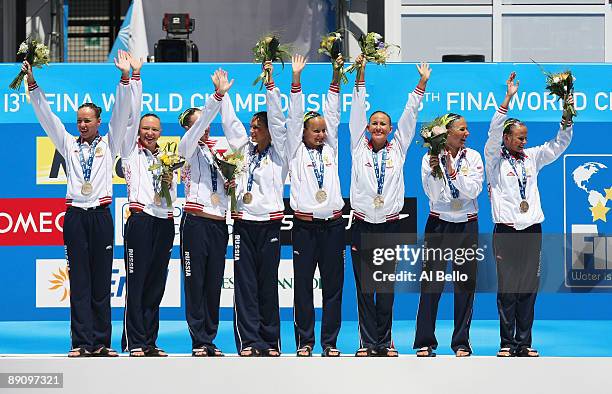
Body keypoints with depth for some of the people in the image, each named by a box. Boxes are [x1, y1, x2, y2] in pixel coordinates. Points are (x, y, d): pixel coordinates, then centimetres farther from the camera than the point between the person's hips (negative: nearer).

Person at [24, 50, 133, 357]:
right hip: (75, 214, 1)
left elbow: (121, 113, 3)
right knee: (79, 281, -2)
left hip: (101, 214, -1)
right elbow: (46, 117, 11)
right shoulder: (69, 144, 15)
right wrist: (32, 84, 4)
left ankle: (101, 343, 2)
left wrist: (125, 78, -8)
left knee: (102, 281, 0)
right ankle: (81, 342, -3)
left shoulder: (108, 143, 12)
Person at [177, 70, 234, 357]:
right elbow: (200, 124, -11)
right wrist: (218, 96, -20)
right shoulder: (188, 148, 2)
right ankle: (199, 342, 0)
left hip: (219, 223, 5)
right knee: (195, 283, -3)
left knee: (214, 284, 6)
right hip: (196, 222, -5)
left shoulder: (217, 148, 18)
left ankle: (210, 340, 11)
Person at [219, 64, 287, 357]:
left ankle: (270, 342, 5)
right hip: (243, 223, 3)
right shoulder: (245, 149, 15)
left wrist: (270, 85, -7)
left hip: (269, 223, -3)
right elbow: (230, 123, 17)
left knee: (268, 285, 1)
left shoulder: (278, 152, 5)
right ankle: (249, 341, -1)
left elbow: (277, 119, -3)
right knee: (245, 285, -1)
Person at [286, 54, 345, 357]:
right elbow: (295, 117, 0)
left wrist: (336, 75, 1)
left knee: (333, 284, 3)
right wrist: (296, 79, -7)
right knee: (303, 284, -1)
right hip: (305, 224, -3)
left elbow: (333, 114, 9)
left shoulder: (330, 149, 14)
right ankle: (305, 341, 5)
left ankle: (330, 342, 8)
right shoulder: (296, 151, 6)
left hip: (332, 223, 3)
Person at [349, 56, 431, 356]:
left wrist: (422, 83, 1)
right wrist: (360, 75, -2)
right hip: (362, 225, -1)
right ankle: (368, 342, 3)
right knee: (364, 287, -1)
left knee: (386, 287, 3)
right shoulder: (358, 148, 7)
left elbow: (410, 115, 6)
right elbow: (358, 110, 3)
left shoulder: (397, 148, 10)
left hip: (390, 224, 1)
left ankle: (384, 342, 8)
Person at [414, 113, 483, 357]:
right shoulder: (430, 158, -1)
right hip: (439, 224, -2)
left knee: (466, 284, 3)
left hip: (466, 225, 2)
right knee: (431, 284, -6)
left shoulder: (473, 157, 4)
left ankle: (461, 342, 10)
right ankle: (425, 343, 0)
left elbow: (473, 190, -8)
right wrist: (434, 171, -21)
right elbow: (435, 195, -8)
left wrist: (453, 172, -18)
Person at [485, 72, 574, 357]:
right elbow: (494, 131, -13)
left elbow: (559, 144, 12)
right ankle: (507, 343, 2)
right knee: (507, 288, -2)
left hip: (532, 230, 4)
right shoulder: (495, 159, 1)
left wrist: (567, 115, -3)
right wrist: (508, 99, -21)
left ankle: (524, 343, 9)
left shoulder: (531, 158, 14)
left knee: (529, 288, 4)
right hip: (506, 231, -4)